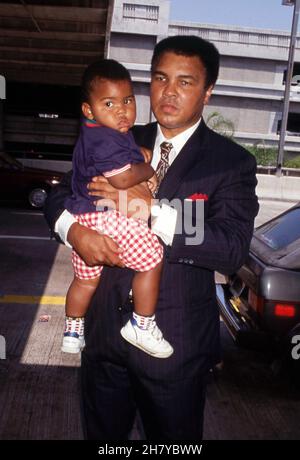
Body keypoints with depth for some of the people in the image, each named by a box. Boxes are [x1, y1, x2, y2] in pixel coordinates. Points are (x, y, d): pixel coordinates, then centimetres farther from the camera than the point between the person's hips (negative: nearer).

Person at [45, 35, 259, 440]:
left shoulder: (232, 162, -9)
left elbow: (232, 250, -20)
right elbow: (62, 194, 9)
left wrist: (150, 207, -27)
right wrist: (76, 231, -15)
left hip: (175, 344, -4)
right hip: (104, 328, 4)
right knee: (102, 434, 23)